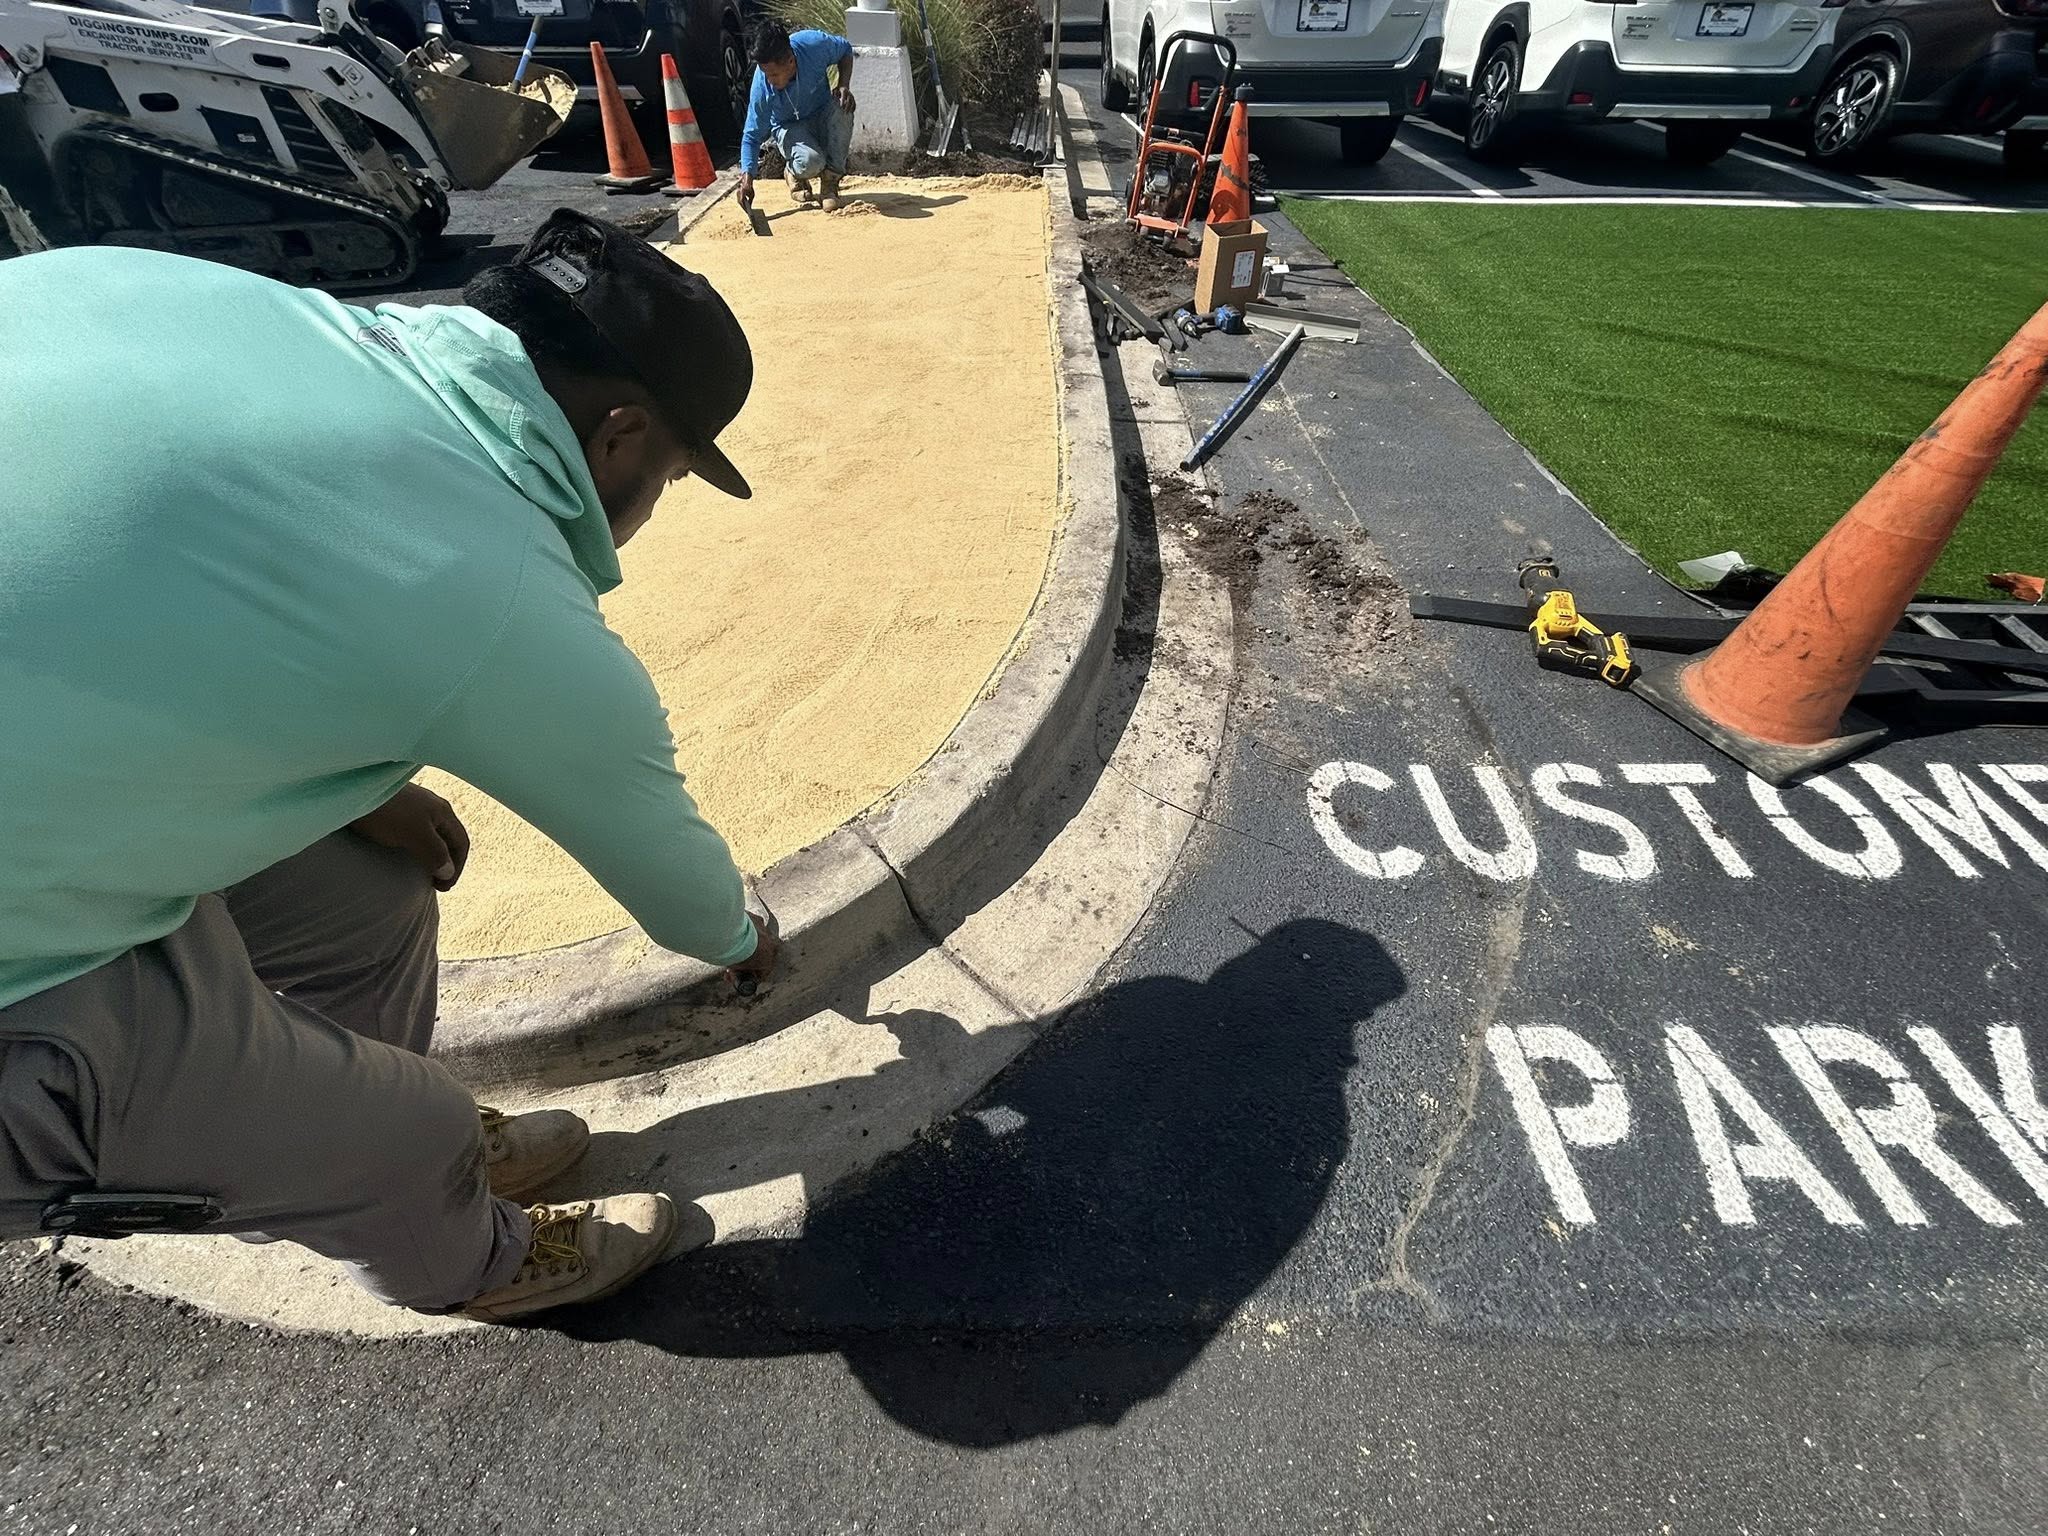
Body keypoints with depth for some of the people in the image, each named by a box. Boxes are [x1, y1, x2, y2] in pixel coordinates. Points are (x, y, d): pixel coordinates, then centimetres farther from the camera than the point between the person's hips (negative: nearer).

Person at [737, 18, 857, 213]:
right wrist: (747, 176, -33)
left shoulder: (815, 45, -28)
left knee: (843, 107, -33)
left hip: (822, 117, 3)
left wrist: (844, 86, -23)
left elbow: (846, 49, -6)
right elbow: (752, 135, -20)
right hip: (789, 128, -2)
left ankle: (830, 180, -14)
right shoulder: (761, 88, -30)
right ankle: (793, 172, 4)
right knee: (810, 161, -36)